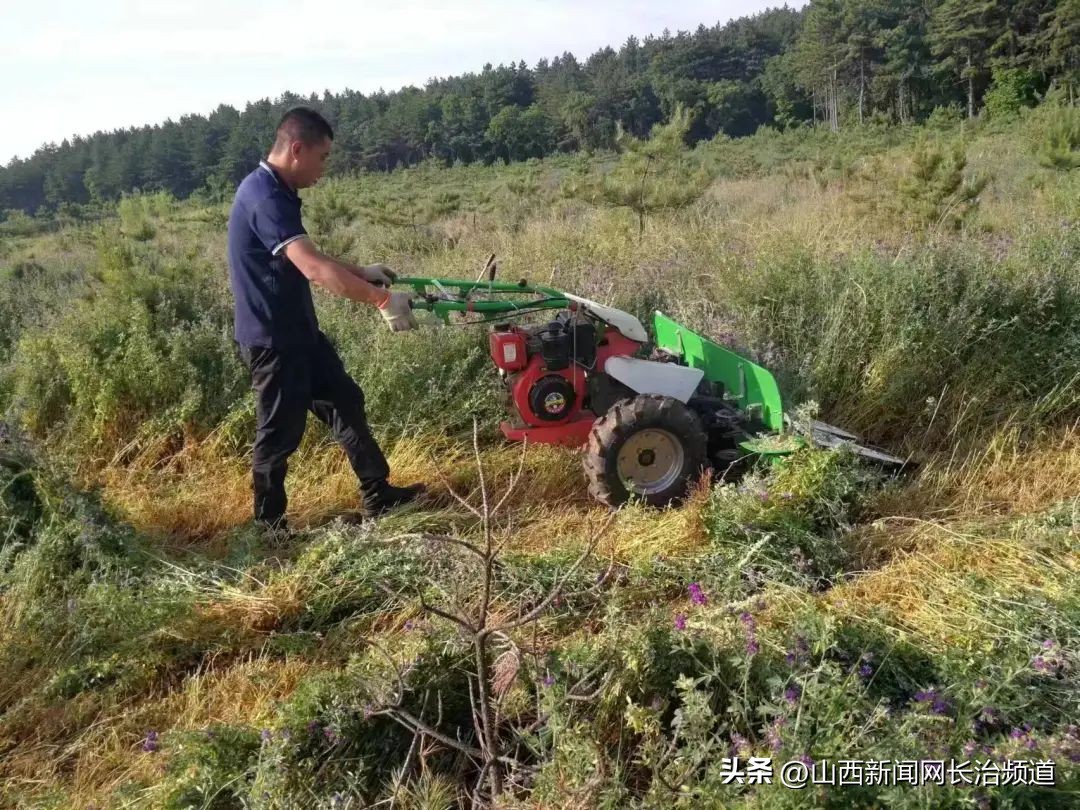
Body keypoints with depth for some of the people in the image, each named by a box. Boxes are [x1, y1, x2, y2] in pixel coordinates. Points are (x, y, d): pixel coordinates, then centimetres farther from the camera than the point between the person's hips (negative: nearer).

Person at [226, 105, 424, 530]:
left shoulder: (275, 192, 9)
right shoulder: (265, 198, -24)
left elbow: (305, 259, 21)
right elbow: (314, 269, -34)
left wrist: (361, 272, 18)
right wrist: (382, 299, -33)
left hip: (297, 331, 10)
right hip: (272, 339, -10)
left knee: (346, 401, 14)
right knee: (281, 431, 3)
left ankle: (378, 494, 25)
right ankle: (269, 524, 22)